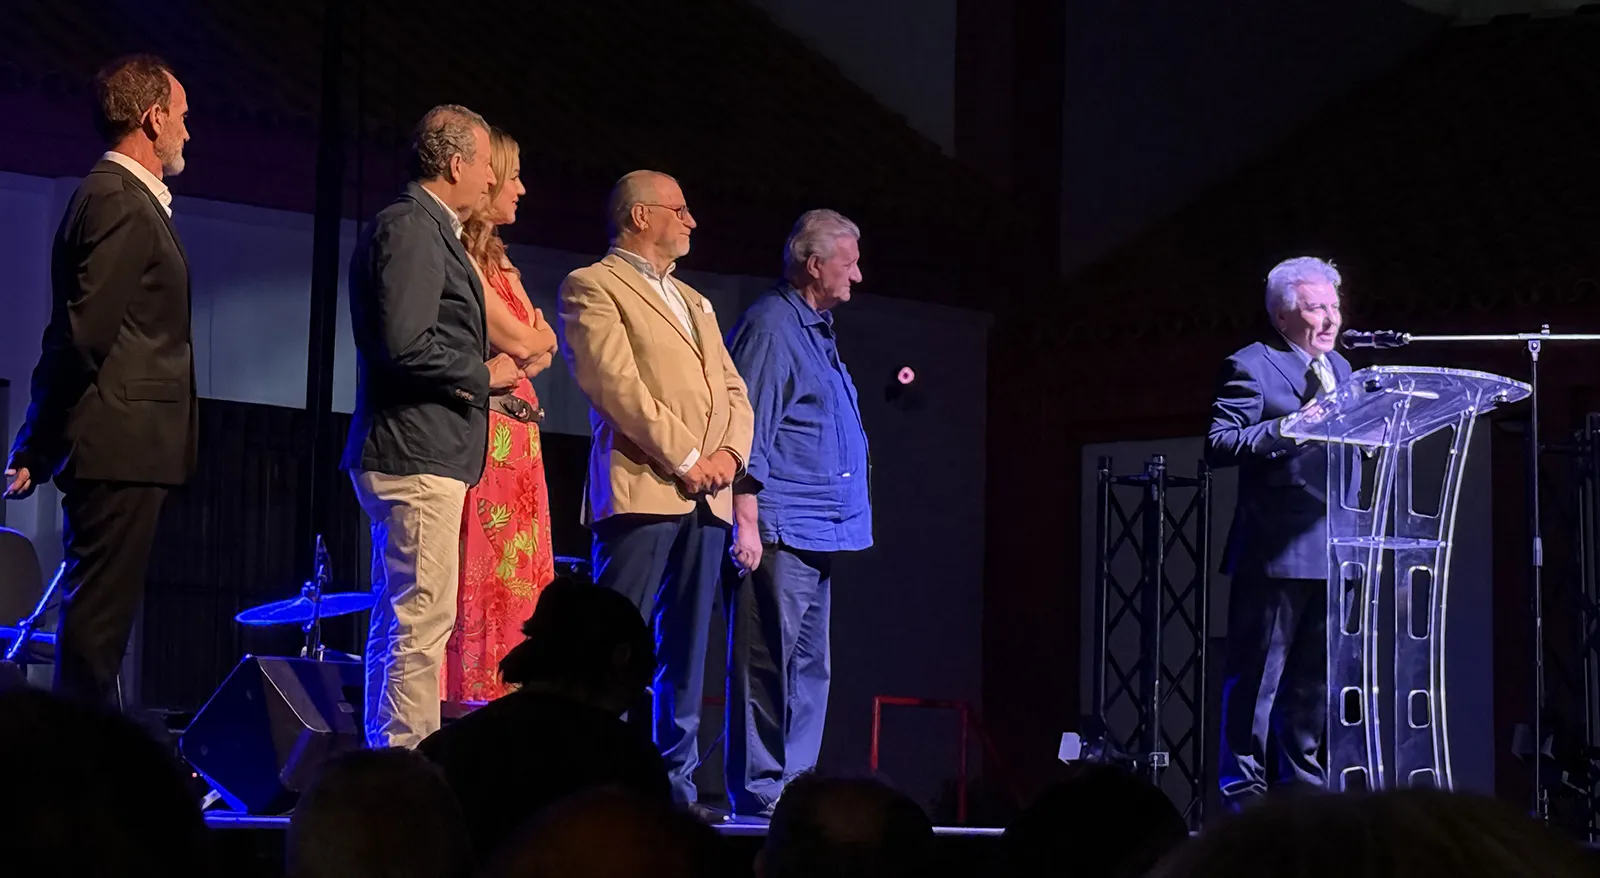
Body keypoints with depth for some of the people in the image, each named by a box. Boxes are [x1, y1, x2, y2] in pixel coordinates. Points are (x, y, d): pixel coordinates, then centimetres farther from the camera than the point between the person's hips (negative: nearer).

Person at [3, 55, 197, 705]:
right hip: (120, 446, -10)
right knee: (97, 618, -7)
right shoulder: (119, 202, -13)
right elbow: (84, 331, -19)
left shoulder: (128, 200, 19)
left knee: (100, 618, 11)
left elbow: (79, 329, 17)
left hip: (125, 449, 10)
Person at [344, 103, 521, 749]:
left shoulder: (429, 230, 20)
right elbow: (405, 345, -21)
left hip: (420, 454, 11)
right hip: (417, 456, -11)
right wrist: (483, 373, -9)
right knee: (422, 619, -11)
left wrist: (482, 376, 12)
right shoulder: (409, 228, -12)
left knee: (400, 620, 12)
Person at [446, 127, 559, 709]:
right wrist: (530, 337, 6)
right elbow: (516, 341, -12)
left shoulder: (496, 262, 23)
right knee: (480, 580, -12)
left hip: (517, 442, 9)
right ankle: (468, 705, -12)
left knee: (518, 589, 5)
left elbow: (545, 347, 15)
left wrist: (525, 346, -3)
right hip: (480, 436, -9)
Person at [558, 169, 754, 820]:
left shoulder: (696, 302, 26)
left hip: (705, 497, 8)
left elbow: (734, 391, 19)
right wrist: (685, 459, -13)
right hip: (641, 489, -8)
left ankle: (677, 781, 9)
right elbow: (616, 383, -11)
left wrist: (729, 454, -1)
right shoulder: (592, 287, 1)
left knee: (687, 650, 7)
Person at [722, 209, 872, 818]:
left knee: (808, 667, 11)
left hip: (816, 535, 11)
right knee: (770, 660, -9)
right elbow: (748, 432, -16)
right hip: (776, 533, -10)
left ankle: (793, 786, 15)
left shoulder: (817, 331, 21)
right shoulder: (771, 326, -10)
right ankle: (759, 790, -7)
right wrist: (746, 523, -20)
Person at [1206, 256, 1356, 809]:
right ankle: (1243, 792, 2)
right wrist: (1288, 428, -22)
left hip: (1331, 554, 8)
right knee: (1257, 676, -3)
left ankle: (1301, 782, 20)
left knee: (1316, 679, 12)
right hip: (1276, 551, -8)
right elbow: (1217, 445, -14)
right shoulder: (1251, 368, -5)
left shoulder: (1340, 368, 19)